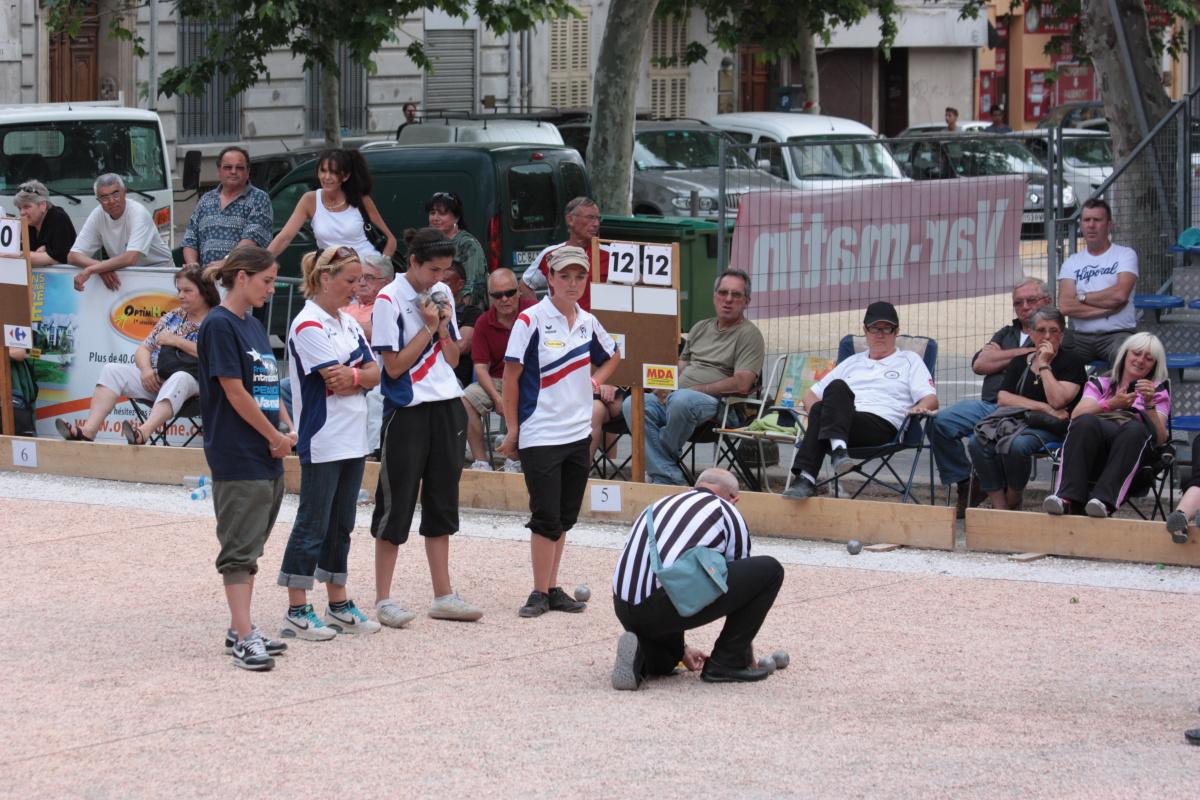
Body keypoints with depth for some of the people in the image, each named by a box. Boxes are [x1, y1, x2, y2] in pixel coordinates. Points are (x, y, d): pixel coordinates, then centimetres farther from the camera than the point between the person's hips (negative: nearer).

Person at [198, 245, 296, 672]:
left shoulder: (253, 325, 15)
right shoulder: (219, 325, -12)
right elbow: (235, 392, -16)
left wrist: (287, 428, 1)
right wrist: (276, 437, -9)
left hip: (268, 458, 9)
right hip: (237, 457, -9)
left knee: (250, 545, 12)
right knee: (240, 547, -7)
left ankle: (241, 630, 18)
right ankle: (244, 637, -8)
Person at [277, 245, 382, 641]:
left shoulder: (348, 323, 14)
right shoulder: (308, 325, -12)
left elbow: (374, 373, 6)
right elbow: (336, 382, -17)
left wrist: (353, 376, -13)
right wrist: (364, 375, -1)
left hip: (353, 441, 8)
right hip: (322, 441, -8)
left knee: (341, 526, 13)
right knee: (313, 525, -5)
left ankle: (339, 605, 19)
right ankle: (297, 611, -1)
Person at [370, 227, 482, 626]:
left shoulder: (442, 294, 9)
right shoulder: (390, 300, -11)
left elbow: (453, 359, 13)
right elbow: (394, 366, -14)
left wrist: (444, 327, -4)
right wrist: (428, 327, -14)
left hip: (446, 406, 6)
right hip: (408, 410, -6)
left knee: (441, 503, 10)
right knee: (397, 505, -2)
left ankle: (443, 595, 16)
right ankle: (383, 600, 4)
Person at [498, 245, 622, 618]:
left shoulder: (588, 323, 6)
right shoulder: (531, 320, -11)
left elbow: (612, 356, 27)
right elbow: (511, 376, -8)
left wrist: (594, 382, 9)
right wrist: (513, 430, -8)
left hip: (578, 433, 6)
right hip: (539, 435, -6)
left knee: (564, 516, 10)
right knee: (546, 516, -6)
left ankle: (552, 588, 18)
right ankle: (540, 592, 1)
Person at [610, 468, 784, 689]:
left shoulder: (661, 505, 31)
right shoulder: (727, 513, 15)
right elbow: (744, 580, 24)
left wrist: (680, 649, 46)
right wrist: (748, 653, 37)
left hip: (625, 610, 7)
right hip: (672, 602, -7)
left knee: (664, 665, 38)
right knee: (770, 571, 11)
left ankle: (641, 655, 3)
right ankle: (726, 663, 11)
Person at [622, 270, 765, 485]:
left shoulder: (749, 334, 2)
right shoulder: (701, 328, 25)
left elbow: (741, 384, -12)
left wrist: (694, 389, -12)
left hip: (715, 403, -7)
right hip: (675, 398, 7)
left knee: (682, 400, -40)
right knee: (632, 404, -21)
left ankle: (658, 465, -16)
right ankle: (668, 478, -29)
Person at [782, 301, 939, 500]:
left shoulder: (910, 361, 26)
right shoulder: (852, 363, 36)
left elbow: (931, 399, 12)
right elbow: (811, 395, 32)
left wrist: (920, 408, -14)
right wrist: (816, 410, 6)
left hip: (882, 426, -3)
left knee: (837, 388, -33)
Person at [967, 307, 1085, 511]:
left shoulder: (1071, 362, 3)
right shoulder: (1020, 362, 18)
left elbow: (1057, 401, -12)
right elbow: (1003, 398, 3)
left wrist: (1044, 364, -5)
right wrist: (1044, 408, -9)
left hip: (1049, 428, -5)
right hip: (1017, 421, 5)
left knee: (1016, 445, -37)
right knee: (977, 443, -25)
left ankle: (1013, 501, -11)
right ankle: (999, 506, -21)